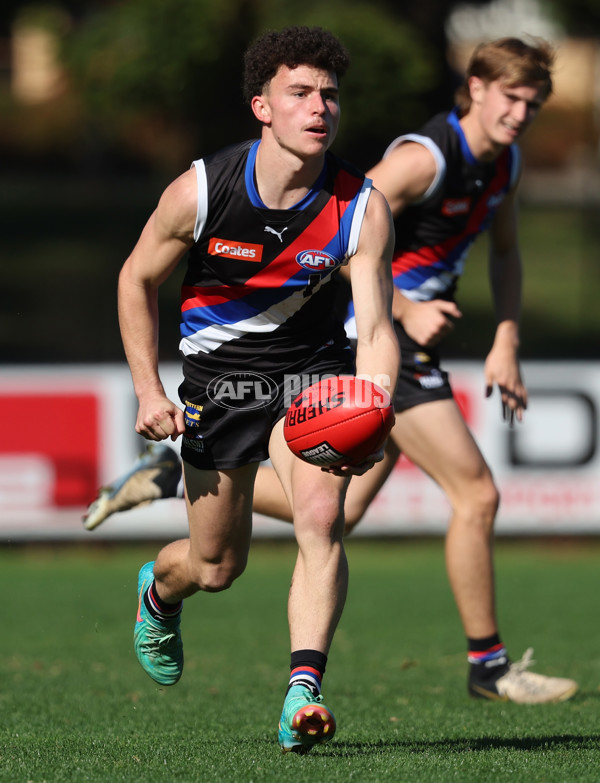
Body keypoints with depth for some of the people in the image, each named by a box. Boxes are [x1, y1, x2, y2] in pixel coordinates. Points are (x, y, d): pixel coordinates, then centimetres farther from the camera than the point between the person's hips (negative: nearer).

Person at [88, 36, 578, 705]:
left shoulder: (504, 162, 8)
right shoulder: (424, 157, -21)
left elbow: (505, 250, 24)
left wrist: (506, 345, 13)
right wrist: (406, 310, -27)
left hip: (405, 342, 9)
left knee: (337, 512, 11)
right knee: (476, 494, -9)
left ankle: (181, 477, 19)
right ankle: (488, 668, 1)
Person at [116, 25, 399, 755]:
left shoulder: (363, 208, -19)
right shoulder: (200, 189, -19)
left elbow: (375, 329, -20)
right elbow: (137, 278, -3)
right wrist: (148, 391, -8)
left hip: (313, 366, 0)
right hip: (217, 373, 0)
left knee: (321, 518, -25)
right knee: (217, 568, 11)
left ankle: (303, 694, -28)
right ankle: (158, 588, 48)